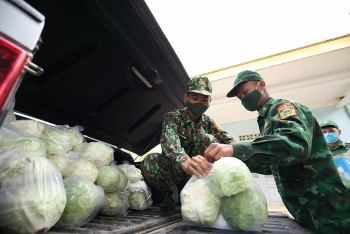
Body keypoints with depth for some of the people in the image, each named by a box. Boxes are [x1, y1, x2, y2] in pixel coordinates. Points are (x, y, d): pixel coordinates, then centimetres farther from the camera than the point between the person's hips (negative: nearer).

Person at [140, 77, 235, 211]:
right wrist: (185, 161, -54)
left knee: (207, 138, -23)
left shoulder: (208, 122, 3)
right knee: (149, 162, -33)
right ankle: (172, 192, -3)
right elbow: (168, 141, -32)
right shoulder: (173, 117, -12)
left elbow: (229, 141, -9)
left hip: (196, 172, 2)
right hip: (175, 169, -2)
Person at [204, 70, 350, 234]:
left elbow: (296, 143, -36)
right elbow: (273, 165, 17)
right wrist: (239, 161, 4)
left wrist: (236, 150, -44)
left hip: (329, 209, -9)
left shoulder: (283, 106, -13)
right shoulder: (267, 119, 13)